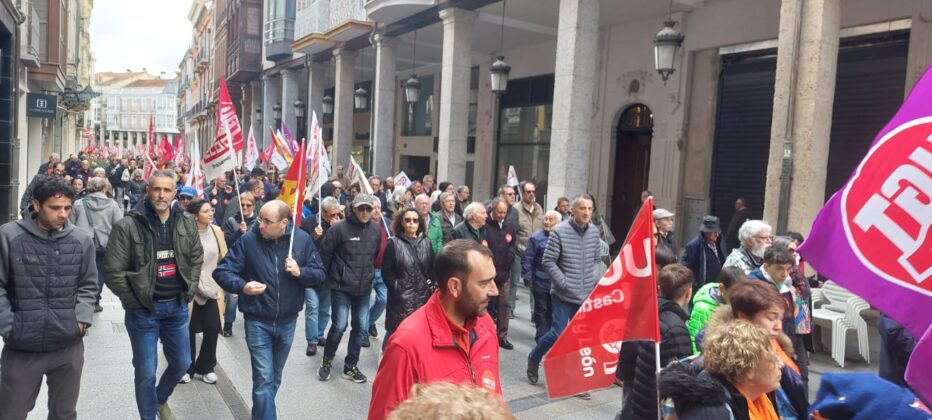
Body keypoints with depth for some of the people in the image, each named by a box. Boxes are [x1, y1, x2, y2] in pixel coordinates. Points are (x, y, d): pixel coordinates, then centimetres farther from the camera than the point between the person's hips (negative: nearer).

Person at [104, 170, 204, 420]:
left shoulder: (187, 225, 1)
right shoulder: (128, 226, -13)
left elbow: (197, 259, 14)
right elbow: (113, 272, -11)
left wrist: (189, 291, 7)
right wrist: (134, 302, -8)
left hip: (177, 307, 5)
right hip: (143, 310, -4)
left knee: (182, 364, 17)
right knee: (146, 372, 5)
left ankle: (161, 399, 46)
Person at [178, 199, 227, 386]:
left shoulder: (217, 231, -1)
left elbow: (224, 258, 7)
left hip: (212, 288, 4)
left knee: (212, 329, 4)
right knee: (189, 329, 9)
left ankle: (205, 368, 23)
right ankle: (187, 368, 28)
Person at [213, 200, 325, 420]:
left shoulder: (302, 239, -8)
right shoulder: (248, 240, -13)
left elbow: (319, 274, -2)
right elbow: (221, 271, -10)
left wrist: (300, 272, -23)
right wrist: (242, 286, -28)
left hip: (287, 321, 3)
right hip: (257, 322, -3)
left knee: (275, 377, 21)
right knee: (264, 379, -7)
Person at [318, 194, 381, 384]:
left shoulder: (375, 231, 1)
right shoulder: (339, 228, -14)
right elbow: (325, 253, -7)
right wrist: (330, 276, 2)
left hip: (364, 289, 5)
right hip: (341, 288, -5)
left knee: (360, 327, 9)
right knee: (339, 326, -4)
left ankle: (350, 366, 25)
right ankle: (327, 361, 21)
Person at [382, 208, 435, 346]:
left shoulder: (426, 242, 12)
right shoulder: (394, 243, 0)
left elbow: (432, 267, 15)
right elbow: (386, 270, -3)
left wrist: (431, 286, 5)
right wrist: (396, 287, -9)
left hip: (423, 296, 4)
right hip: (401, 297, -3)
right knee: (396, 331, -2)